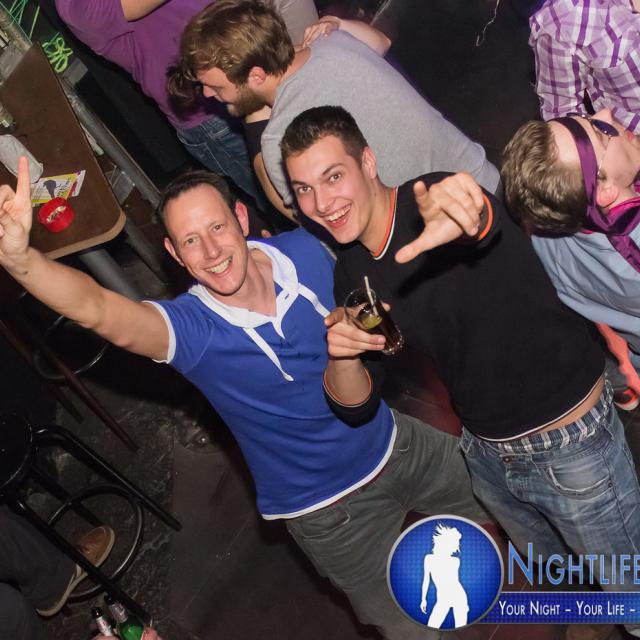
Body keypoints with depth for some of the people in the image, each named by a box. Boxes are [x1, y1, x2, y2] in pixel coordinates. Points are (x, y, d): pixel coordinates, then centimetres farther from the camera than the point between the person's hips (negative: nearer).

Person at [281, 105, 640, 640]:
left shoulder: (433, 202, -24)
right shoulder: (350, 272, -4)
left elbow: (482, 222, -50)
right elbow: (354, 398, -1)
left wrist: (469, 217, -73)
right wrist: (340, 353, -23)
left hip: (572, 443, -6)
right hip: (487, 453, 7)